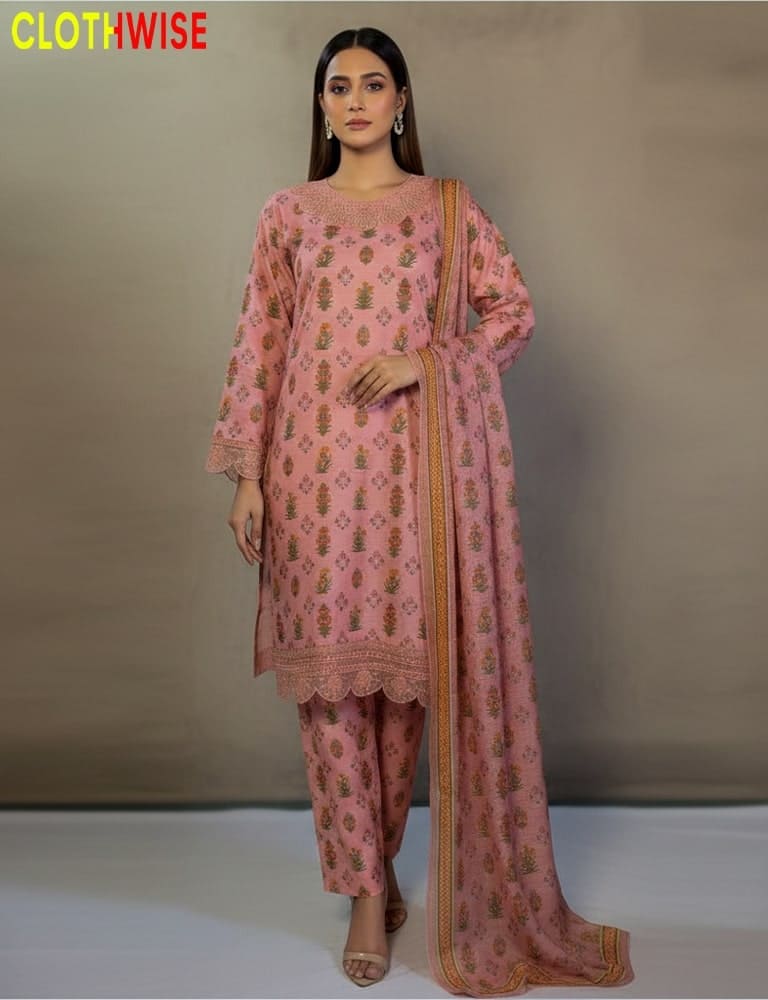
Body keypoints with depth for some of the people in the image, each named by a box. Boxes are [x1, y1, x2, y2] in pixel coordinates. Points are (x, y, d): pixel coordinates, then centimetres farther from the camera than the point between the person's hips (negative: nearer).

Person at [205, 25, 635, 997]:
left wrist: (425, 359, -11)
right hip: (313, 459, 0)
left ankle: (372, 856, 27)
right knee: (329, 666, 0)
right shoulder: (287, 213, 10)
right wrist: (247, 474, 1)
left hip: (411, 454, 0)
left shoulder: (448, 206, 9)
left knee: (406, 660, 3)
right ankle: (367, 891, 12)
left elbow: (514, 312, 6)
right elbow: (259, 346, 7)